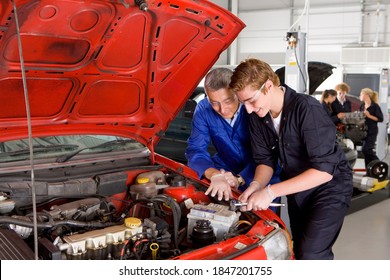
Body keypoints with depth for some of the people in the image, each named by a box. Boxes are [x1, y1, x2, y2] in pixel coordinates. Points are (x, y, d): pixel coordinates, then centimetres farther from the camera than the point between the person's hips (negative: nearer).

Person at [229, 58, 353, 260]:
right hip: (296, 188, 7)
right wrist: (256, 186, -24)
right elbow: (265, 160, -2)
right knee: (299, 250, 16)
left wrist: (271, 192, -36)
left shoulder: (307, 109, -30)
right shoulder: (257, 116, -9)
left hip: (330, 187, -7)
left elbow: (324, 170, -34)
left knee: (312, 254, -15)